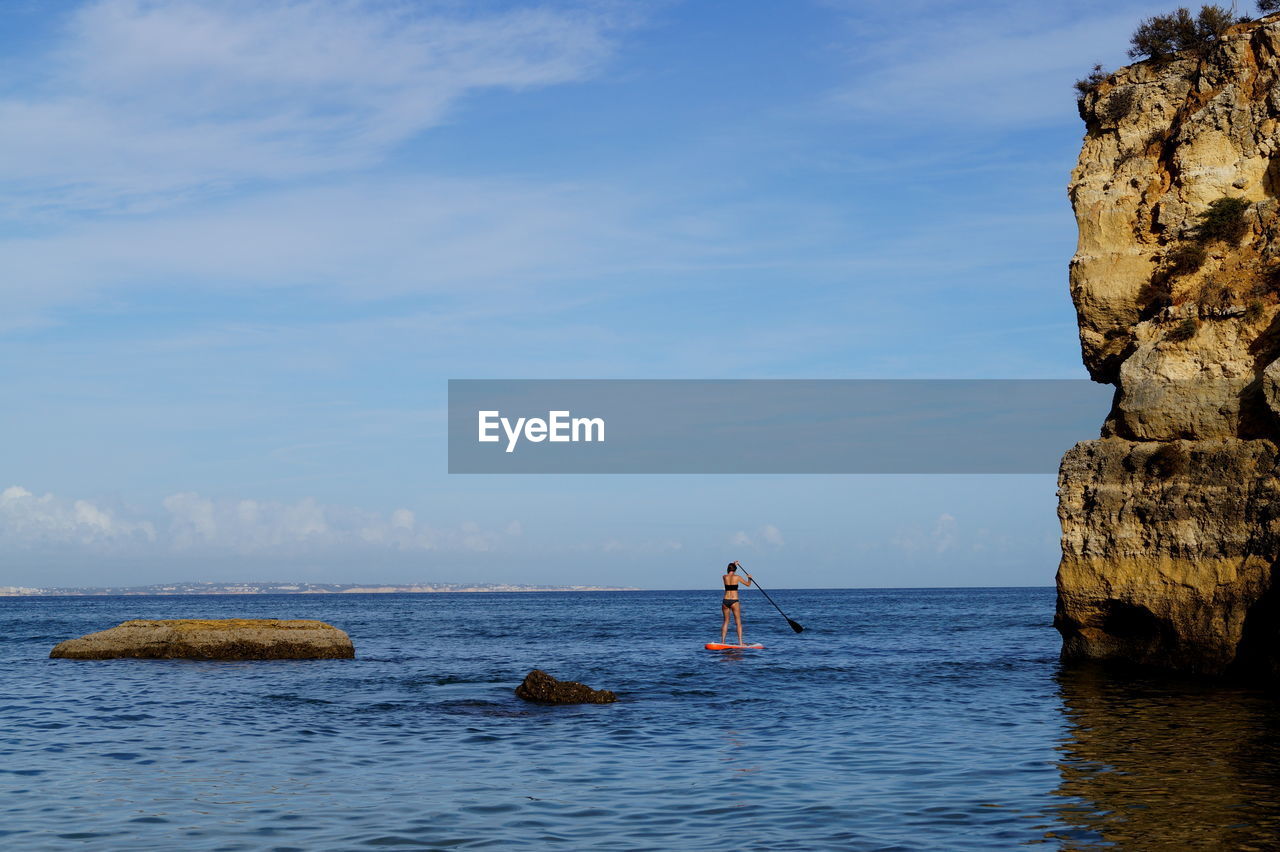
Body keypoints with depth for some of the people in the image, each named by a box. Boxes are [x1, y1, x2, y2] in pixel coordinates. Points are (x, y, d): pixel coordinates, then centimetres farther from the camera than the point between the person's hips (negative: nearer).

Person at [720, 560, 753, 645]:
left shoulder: (724, 577, 3)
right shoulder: (737, 577, -6)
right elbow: (748, 584, 7)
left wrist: (733, 565, 40)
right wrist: (749, 578, 29)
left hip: (725, 601, 4)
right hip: (734, 601, -4)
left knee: (726, 621, 15)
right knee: (738, 622, 3)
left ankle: (722, 641, 13)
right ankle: (740, 642, -2)